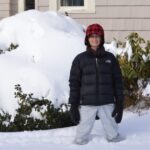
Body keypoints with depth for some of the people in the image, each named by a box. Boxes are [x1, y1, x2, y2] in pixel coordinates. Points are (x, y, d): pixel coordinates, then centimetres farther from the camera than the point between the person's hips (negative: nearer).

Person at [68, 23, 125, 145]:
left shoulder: (110, 58, 6)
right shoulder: (80, 59, 2)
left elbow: (118, 81, 8)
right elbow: (74, 83, 2)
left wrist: (120, 103, 2)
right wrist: (73, 106, -3)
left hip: (107, 104, 1)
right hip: (87, 104, -1)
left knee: (114, 136, 5)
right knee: (81, 139, 0)